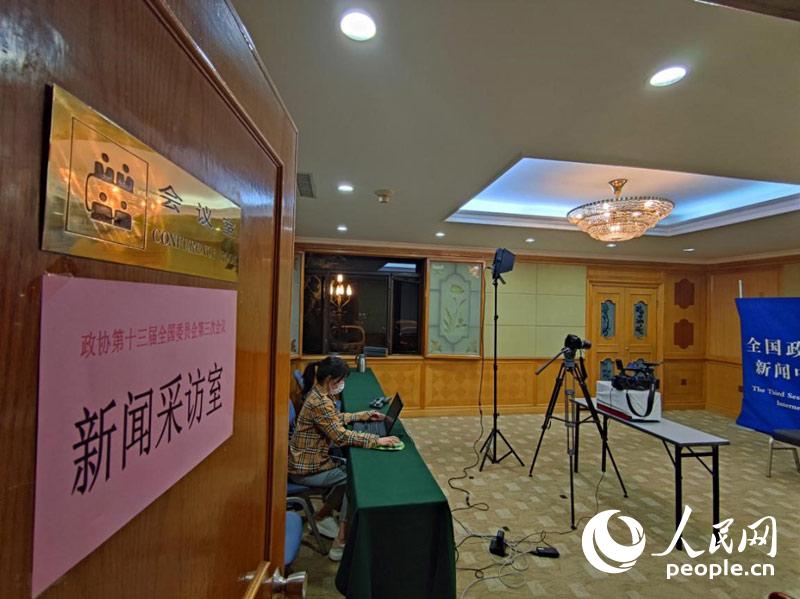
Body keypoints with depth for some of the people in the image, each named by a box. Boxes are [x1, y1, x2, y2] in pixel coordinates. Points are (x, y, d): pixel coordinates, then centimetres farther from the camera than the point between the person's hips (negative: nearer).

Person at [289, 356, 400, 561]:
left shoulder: (319, 394, 3)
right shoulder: (320, 402, -27)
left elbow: (335, 418, 16)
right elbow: (341, 436, -30)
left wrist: (361, 415, 9)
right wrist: (377, 440, -28)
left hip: (306, 460, 9)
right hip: (305, 469, -9)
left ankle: (322, 516, 24)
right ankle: (340, 543, 3)